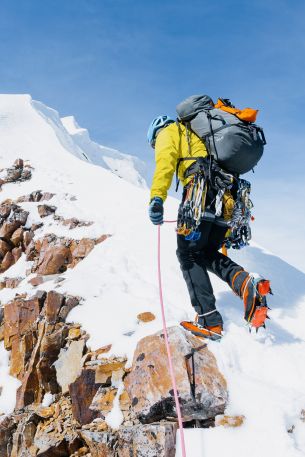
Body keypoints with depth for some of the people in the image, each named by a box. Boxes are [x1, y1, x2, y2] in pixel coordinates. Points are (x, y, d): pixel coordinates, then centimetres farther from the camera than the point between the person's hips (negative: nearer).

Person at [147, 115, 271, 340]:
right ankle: (245, 282, -12)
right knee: (208, 252, 16)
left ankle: (209, 321, -9)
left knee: (189, 254, -1)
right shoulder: (199, 134, 38)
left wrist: (157, 197, -21)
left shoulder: (168, 132, 16)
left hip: (202, 190, -7)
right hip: (227, 196, 7)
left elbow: (165, 163, -7)